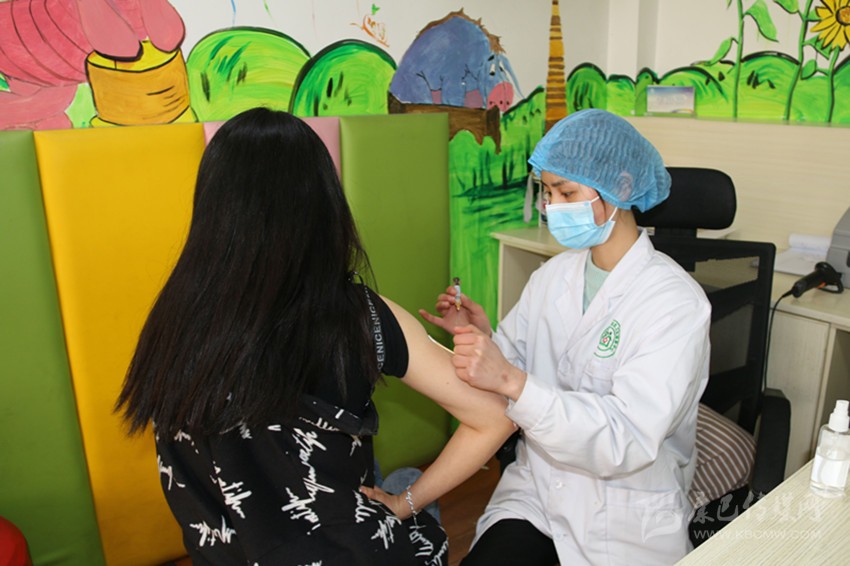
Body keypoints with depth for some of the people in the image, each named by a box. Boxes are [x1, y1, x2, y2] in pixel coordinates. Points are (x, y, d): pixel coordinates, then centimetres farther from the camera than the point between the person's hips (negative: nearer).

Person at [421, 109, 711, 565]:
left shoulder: (676, 302, -16)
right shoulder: (552, 276, 1)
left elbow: (627, 440, -25)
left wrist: (512, 381, -35)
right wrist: (482, 340, -16)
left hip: (625, 519, -3)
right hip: (536, 488, 4)